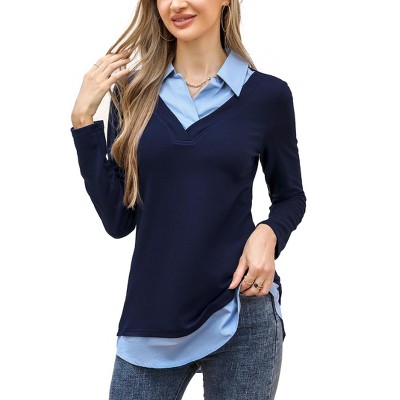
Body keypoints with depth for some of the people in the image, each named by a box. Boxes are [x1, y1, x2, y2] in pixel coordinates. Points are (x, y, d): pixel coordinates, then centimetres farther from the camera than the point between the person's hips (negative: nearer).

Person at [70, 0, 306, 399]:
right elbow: (118, 220, 0)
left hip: (241, 313, -1)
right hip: (150, 317, 1)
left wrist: (269, 234, -10)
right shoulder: (133, 91, 2)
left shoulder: (267, 94, -2)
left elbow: (290, 197, 11)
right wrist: (83, 119, -5)